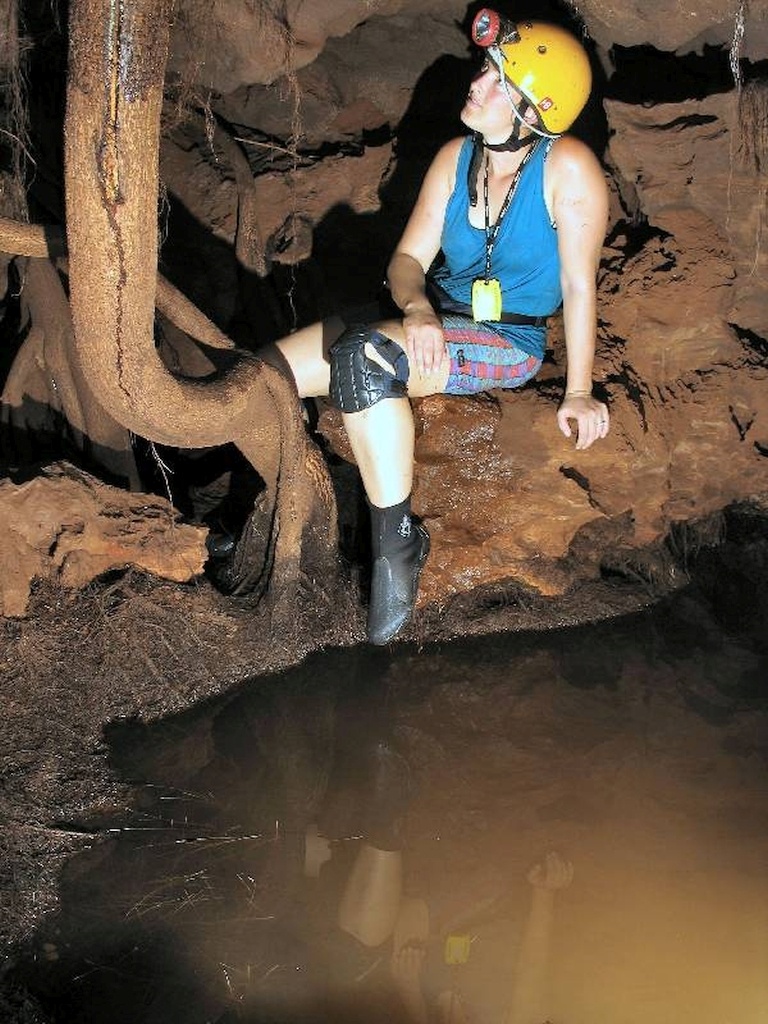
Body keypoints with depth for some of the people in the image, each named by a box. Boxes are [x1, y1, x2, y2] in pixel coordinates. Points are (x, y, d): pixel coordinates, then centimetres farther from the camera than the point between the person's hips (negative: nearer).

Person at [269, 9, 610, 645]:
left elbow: (579, 283, -14)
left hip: (509, 344, -6)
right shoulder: (457, 157, 0)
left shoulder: (569, 167, -17)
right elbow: (408, 258, -1)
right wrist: (417, 305, -23)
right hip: (436, 323, 7)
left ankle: (397, 543, -23)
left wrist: (580, 394, -14)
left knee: (362, 358, -35)